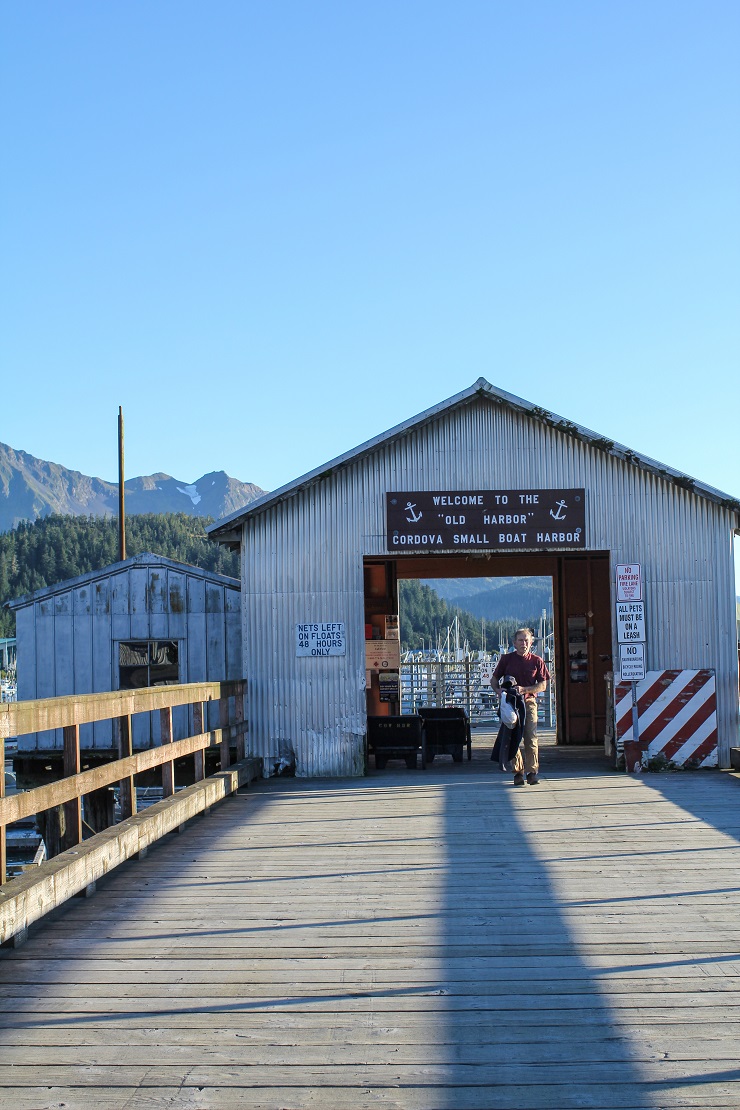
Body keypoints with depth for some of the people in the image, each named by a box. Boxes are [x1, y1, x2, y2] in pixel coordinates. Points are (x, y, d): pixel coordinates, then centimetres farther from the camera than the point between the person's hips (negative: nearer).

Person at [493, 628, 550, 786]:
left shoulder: (537, 661, 5)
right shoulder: (506, 659, 6)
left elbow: (543, 685, 3)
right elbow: (494, 680, 13)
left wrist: (524, 689, -12)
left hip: (529, 702, -1)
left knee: (531, 738, -10)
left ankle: (532, 771, -5)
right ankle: (518, 772, 7)